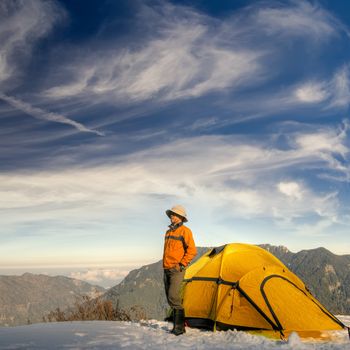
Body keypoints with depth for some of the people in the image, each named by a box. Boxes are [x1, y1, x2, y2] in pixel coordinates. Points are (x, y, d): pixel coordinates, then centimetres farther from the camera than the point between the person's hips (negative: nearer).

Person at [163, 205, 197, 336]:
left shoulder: (185, 231, -7)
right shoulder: (168, 232, 17)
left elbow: (192, 251, -12)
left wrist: (182, 264, -14)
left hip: (177, 269, -8)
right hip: (167, 269, 8)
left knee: (173, 296, -17)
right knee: (170, 297, 8)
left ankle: (179, 326, -9)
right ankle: (178, 324, 17)